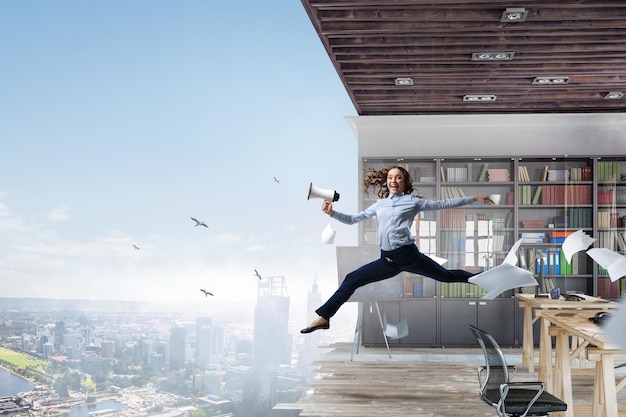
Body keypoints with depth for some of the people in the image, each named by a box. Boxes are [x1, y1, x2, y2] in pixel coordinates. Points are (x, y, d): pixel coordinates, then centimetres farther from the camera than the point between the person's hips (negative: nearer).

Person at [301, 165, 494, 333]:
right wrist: (332, 212, 5)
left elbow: (442, 204, 8)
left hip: (409, 255, -3)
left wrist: (474, 198, 7)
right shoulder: (379, 205, 18)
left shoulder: (412, 201, 6)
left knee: (447, 276, 4)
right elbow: (353, 219, 21)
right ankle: (324, 317, -3)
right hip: (388, 260, 3)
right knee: (352, 279, -5)